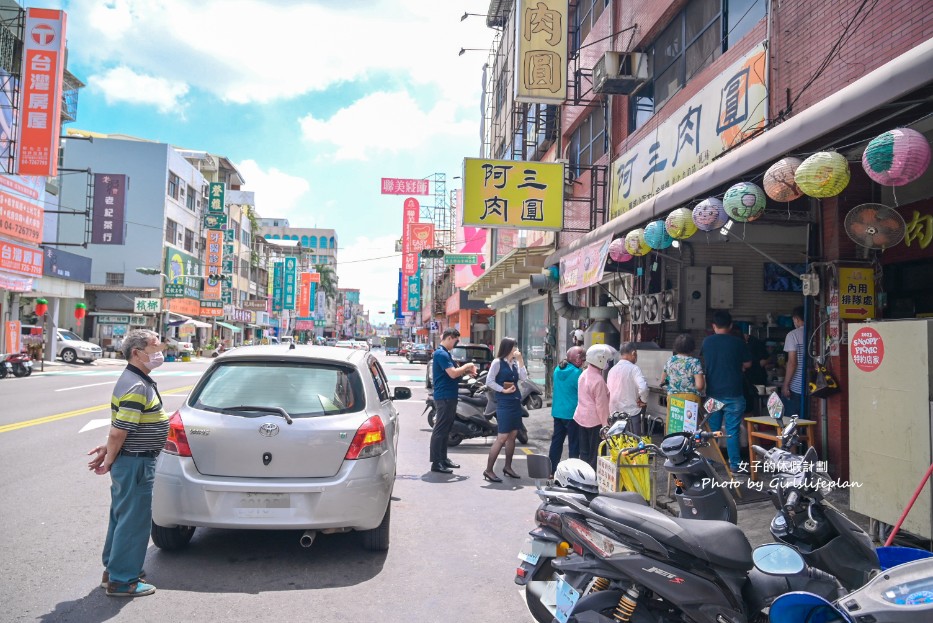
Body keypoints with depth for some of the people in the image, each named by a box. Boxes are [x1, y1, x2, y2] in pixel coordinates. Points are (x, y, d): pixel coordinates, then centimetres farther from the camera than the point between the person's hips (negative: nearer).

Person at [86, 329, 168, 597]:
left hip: (131, 461, 10)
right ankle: (122, 580, 13)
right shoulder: (137, 387, -23)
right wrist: (109, 461, -10)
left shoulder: (137, 381, 11)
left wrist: (109, 450, 9)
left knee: (123, 516, 21)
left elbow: (120, 427, 16)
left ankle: (114, 569, 35)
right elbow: (119, 431, -23)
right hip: (135, 463, -10)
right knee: (134, 520, 1)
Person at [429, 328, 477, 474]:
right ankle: (436, 463, -3)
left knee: (445, 429, 15)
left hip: (449, 396, 11)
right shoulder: (441, 354, -16)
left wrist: (466, 371, 6)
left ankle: (443, 458, 23)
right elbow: (453, 373, -23)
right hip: (444, 396, -11)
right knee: (440, 430, -7)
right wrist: (466, 366, -9)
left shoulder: (444, 353, 17)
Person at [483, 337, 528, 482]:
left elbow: (523, 377, 1)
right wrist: (503, 390, -16)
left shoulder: (514, 362, 12)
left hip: (516, 401, 7)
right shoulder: (497, 362, -8)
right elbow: (489, 381, -12)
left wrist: (520, 360, -2)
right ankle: (488, 470, -5)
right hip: (504, 403, -7)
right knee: (502, 437, -10)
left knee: (513, 435, 11)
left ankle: (508, 467, 23)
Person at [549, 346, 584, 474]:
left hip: (557, 412, 7)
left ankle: (551, 470, 19)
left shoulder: (557, 370, 7)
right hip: (572, 414, -7)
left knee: (556, 441, 14)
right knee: (574, 444, 1)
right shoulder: (576, 373, -17)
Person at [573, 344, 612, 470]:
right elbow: (601, 404, -18)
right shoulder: (598, 380, -19)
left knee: (584, 452, 13)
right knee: (596, 455, 1)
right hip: (594, 420, -8)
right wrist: (605, 424, -12)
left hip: (581, 417, 8)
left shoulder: (583, 374, 8)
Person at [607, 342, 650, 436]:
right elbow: (643, 387, -27)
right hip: (631, 412, -6)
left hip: (614, 413, 6)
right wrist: (644, 400, -9)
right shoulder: (634, 368, -13)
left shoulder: (612, 370, 6)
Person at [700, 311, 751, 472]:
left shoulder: (707, 342, 0)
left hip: (712, 393, 2)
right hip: (733, 394, -2)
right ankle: (735, 464, 6)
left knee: (712, 430, 11)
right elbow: (747, 364, 4)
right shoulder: (738, 342, -6)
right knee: (732, 431, 3)